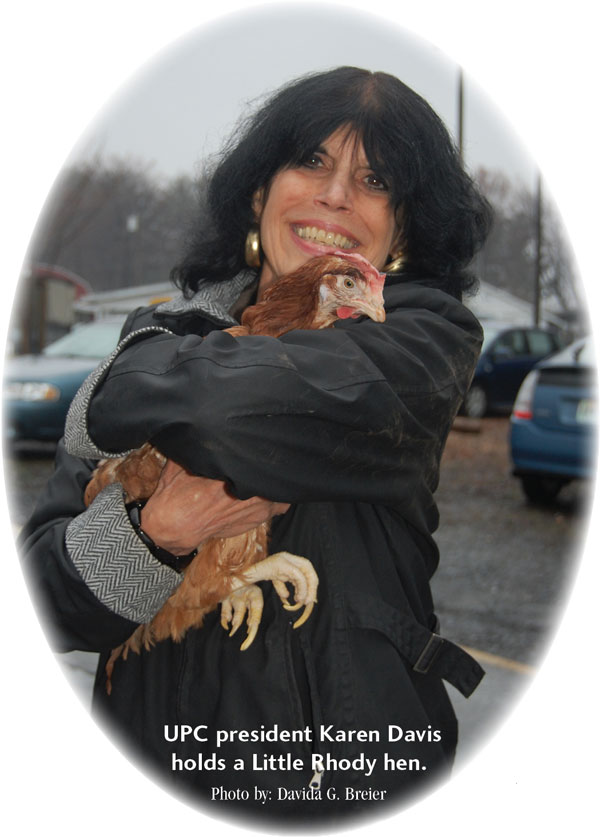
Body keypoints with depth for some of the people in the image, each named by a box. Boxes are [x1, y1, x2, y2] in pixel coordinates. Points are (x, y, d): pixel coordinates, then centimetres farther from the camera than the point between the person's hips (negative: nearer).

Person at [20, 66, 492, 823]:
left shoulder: (425, 334, -5)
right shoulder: (160, 333, 4)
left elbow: (261, 400, -26)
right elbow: (44, 593, -2)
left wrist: (106, 402, -9)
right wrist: (153, 533, -21)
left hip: (363, 751, -2)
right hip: (164, 747, 3)